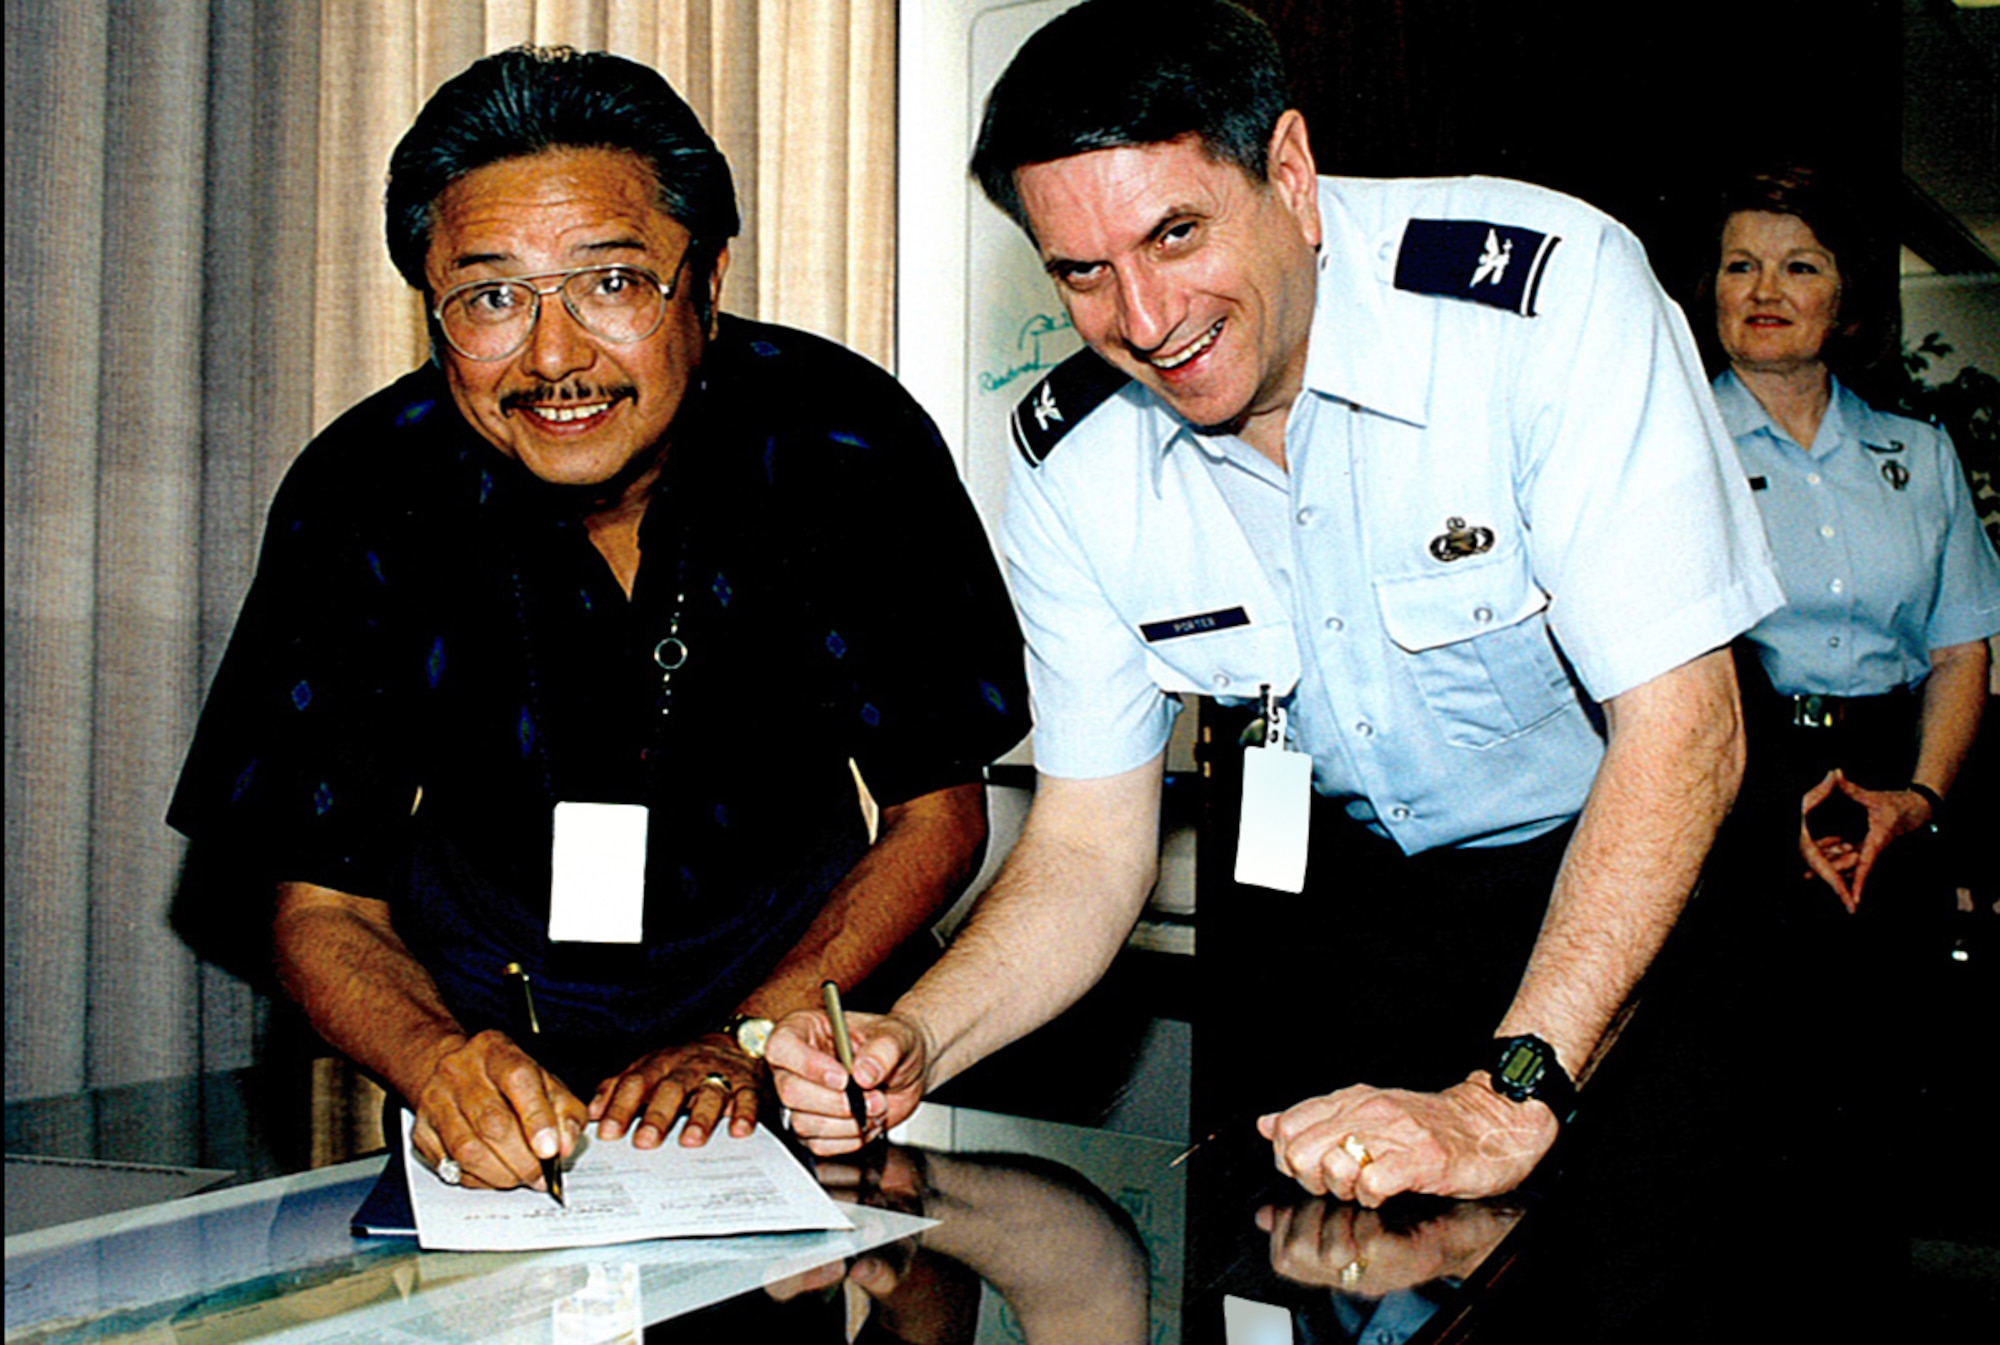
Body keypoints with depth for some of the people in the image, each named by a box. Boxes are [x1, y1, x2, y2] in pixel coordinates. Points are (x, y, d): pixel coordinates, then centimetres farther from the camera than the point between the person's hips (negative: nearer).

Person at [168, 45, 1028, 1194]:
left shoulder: (847, 445, -15)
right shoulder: (363, 499, -14)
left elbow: (938, 815, -6)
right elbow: (321, 905, -8)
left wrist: (744, 1042, -18)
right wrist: (440, 1063, -29)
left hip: (797, 1010, -2)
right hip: (491, 1024, 3)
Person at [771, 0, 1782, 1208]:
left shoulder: (1554, 293, -26)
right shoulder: (1073, 464, -11)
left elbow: (1682, 724, -28)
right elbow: (1090, 844, -6)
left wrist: (1506, 1102, -36)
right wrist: (912, 1046, -25)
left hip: (1623, 888, -3)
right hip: (1339, 876, 3)